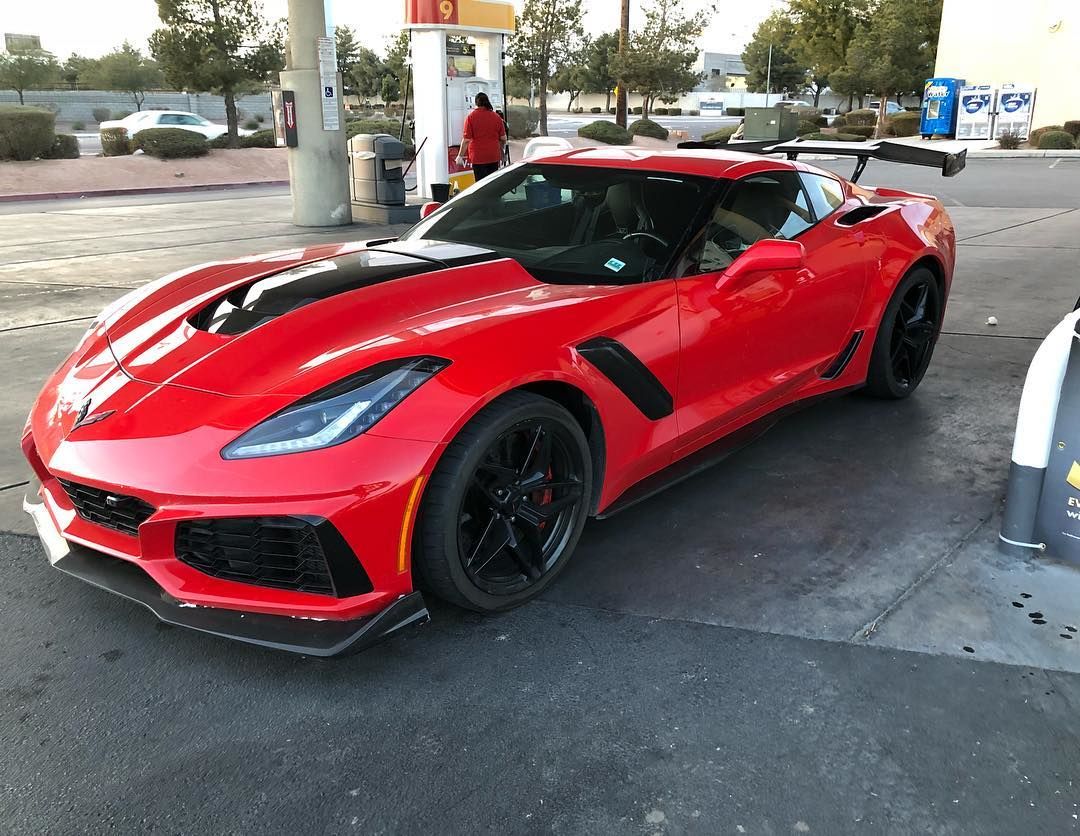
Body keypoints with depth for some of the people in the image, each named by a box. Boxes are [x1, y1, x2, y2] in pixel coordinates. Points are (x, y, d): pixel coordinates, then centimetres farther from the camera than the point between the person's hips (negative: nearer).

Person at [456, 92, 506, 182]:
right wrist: (500, 151, 25)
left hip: (478, 158, -4)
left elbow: (466, 139, -10)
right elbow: (503, 138, 8)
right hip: (494, 156, 4)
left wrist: (460, 155, -2)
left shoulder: (471, 116, -7)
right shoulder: (496, 116, 5)